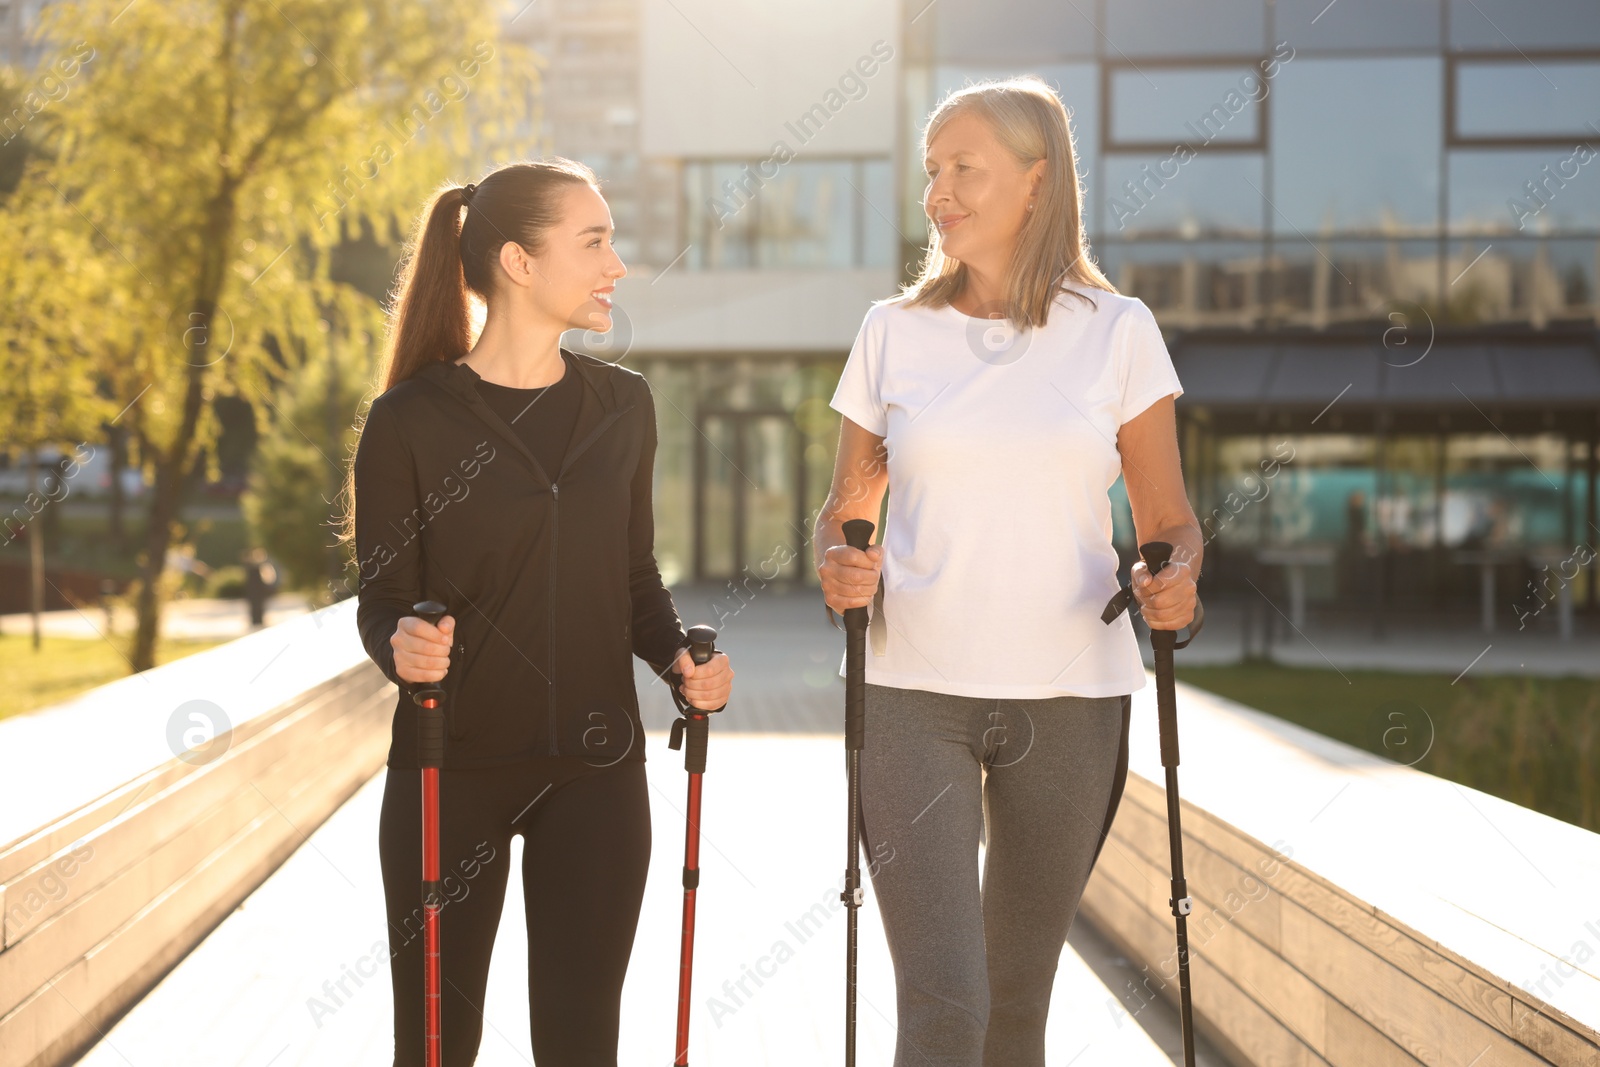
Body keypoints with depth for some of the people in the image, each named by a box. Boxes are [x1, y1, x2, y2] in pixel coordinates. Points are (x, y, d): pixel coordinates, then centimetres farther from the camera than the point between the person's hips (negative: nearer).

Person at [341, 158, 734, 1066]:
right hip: (453, 765, -3)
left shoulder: (623, 404, 6)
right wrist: (403, 644, -25)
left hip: (595, 767, 3)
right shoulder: (411, 419, -7)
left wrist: (678, 659, -5)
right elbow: (384, 601, -3)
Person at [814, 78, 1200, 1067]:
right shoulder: (894, 331, 5)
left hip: (1070, 698, 0)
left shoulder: (1117, 330, 2)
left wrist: (1174, 578, -15)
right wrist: (837, 564, -10)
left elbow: (1170, 520, 7)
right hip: (915, 693, 0)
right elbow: (845, 507, 13)